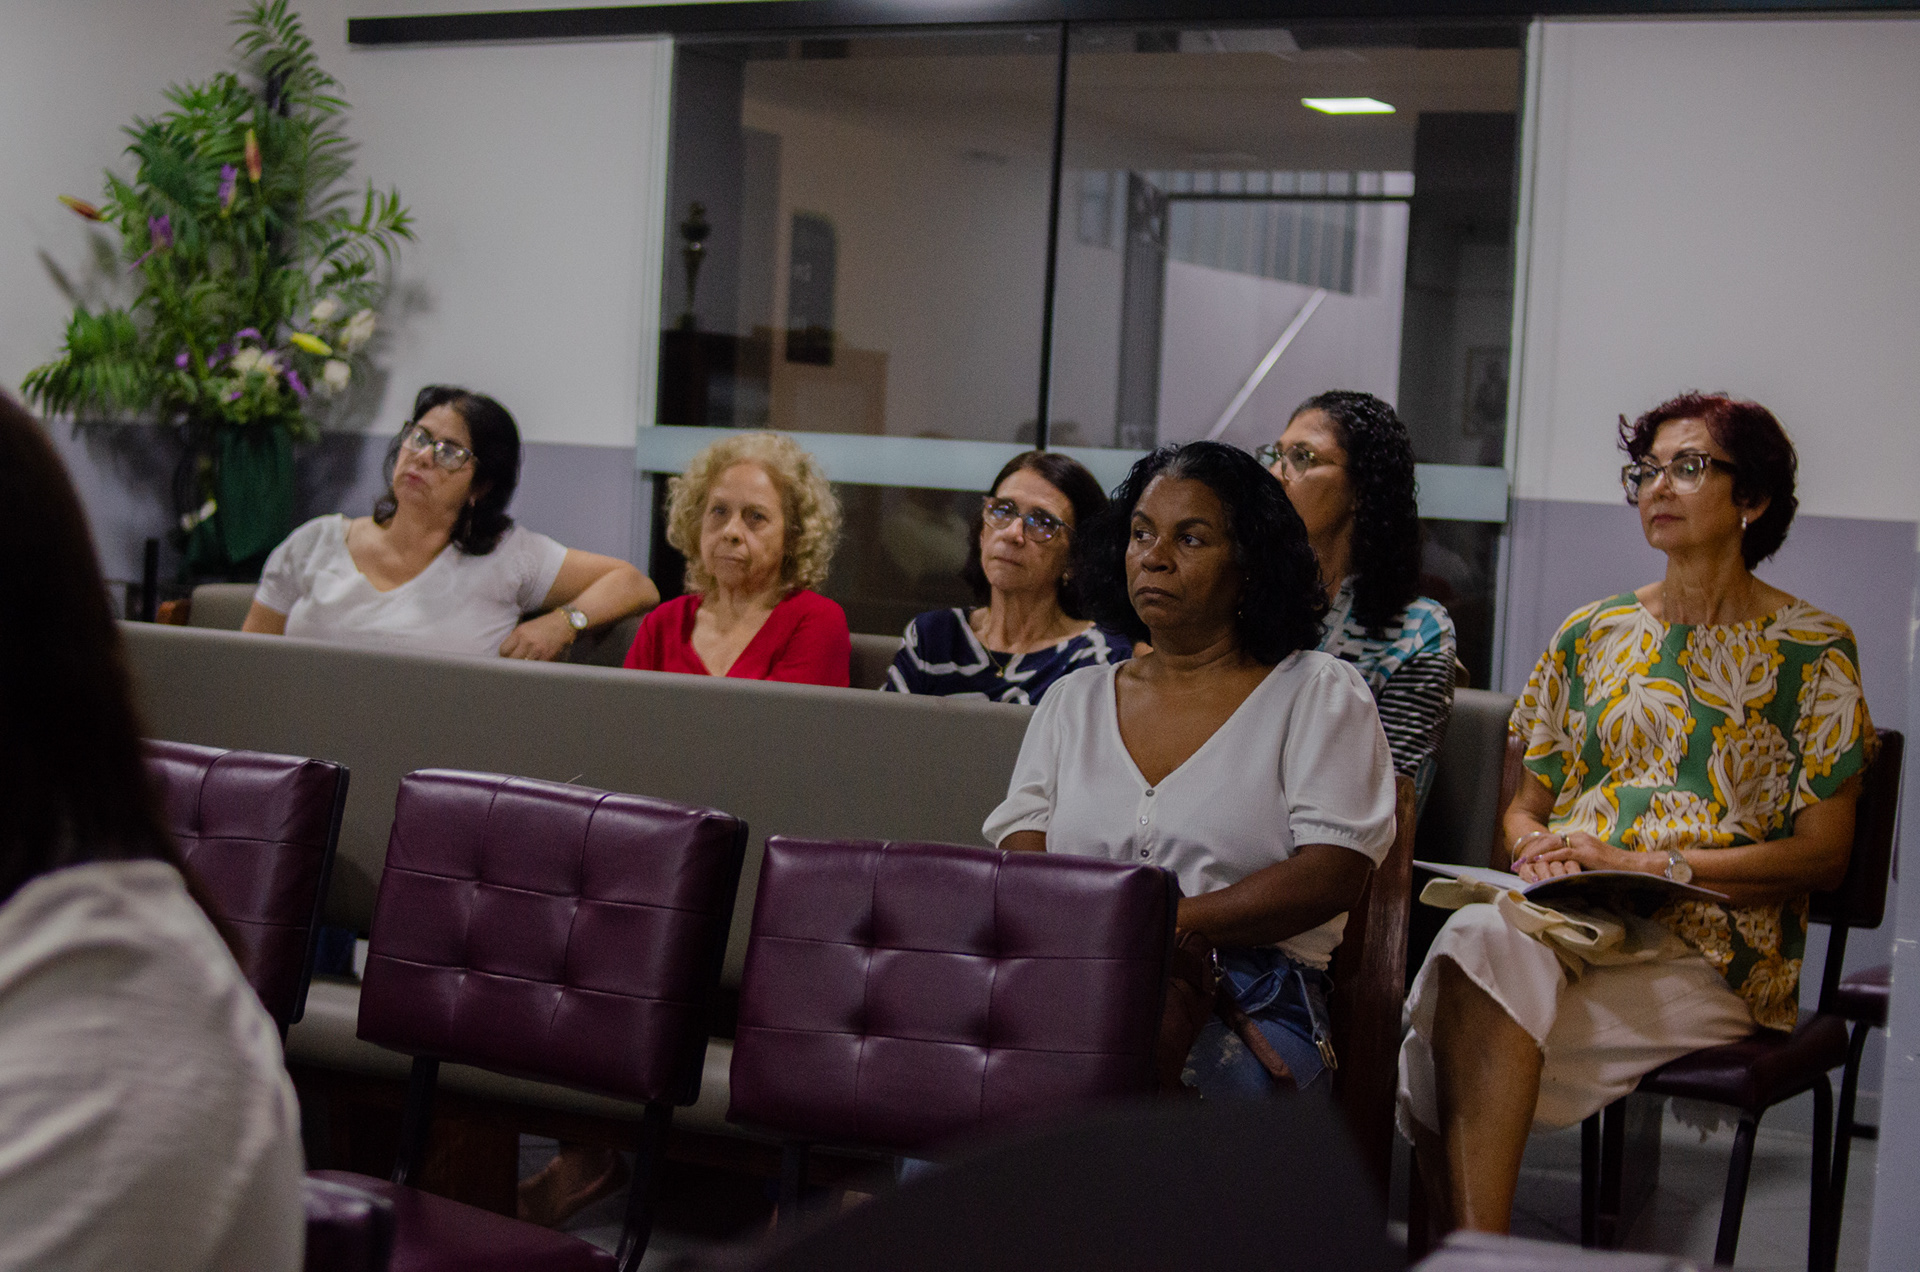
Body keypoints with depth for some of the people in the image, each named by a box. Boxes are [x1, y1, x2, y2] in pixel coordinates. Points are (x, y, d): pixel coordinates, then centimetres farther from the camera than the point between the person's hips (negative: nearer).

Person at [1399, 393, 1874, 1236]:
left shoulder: (1812, 651, 5)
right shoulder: (1592, 636, 18)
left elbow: (1822, 853, -1)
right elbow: (1525, 802, 22)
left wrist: (1652, 865, -12)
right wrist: (1535, 846, -4)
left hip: (1710, 953, -4)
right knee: (1481, 936, -33)